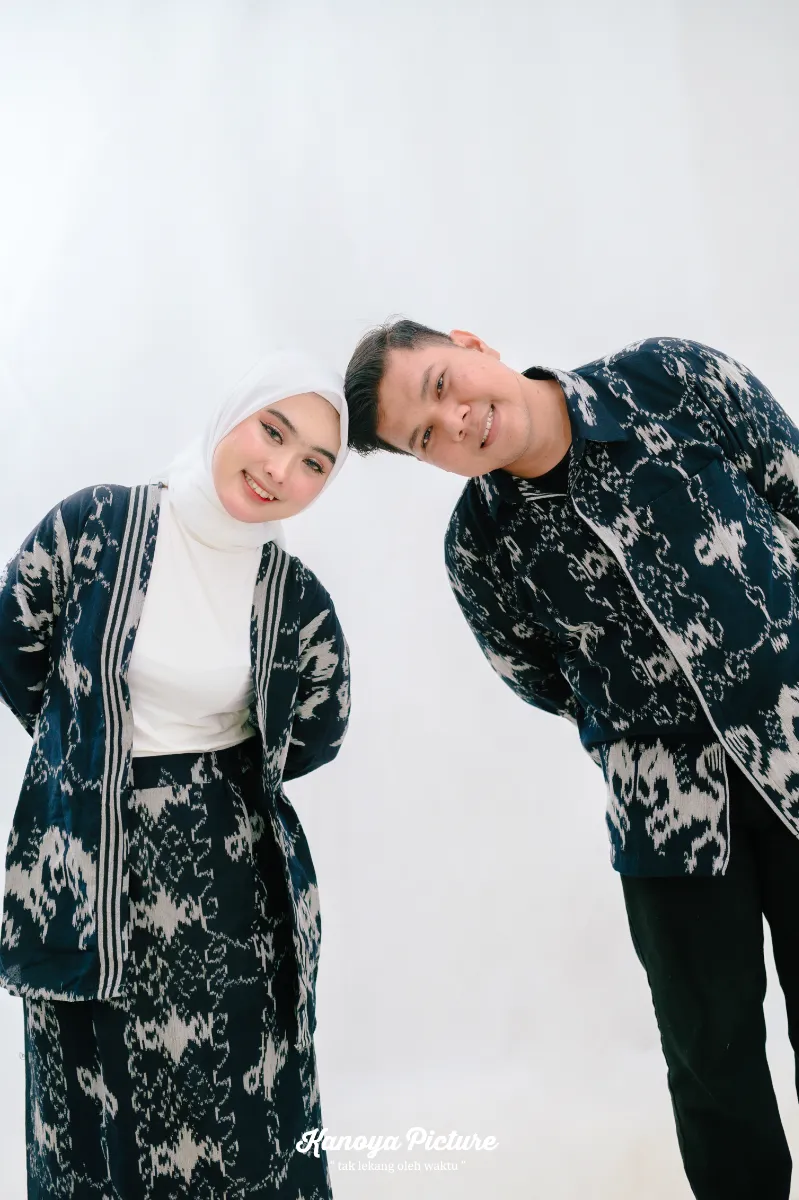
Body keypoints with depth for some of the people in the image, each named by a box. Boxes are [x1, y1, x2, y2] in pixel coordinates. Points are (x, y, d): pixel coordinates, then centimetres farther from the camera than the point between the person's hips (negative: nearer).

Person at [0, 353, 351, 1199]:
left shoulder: (298, 601, -3)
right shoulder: (94, 525, -9)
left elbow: (315, 733, 13)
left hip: (230, 884, 1)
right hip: (88, 873, -1)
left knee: (241, 1122, 5)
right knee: (104, 1121, 8)